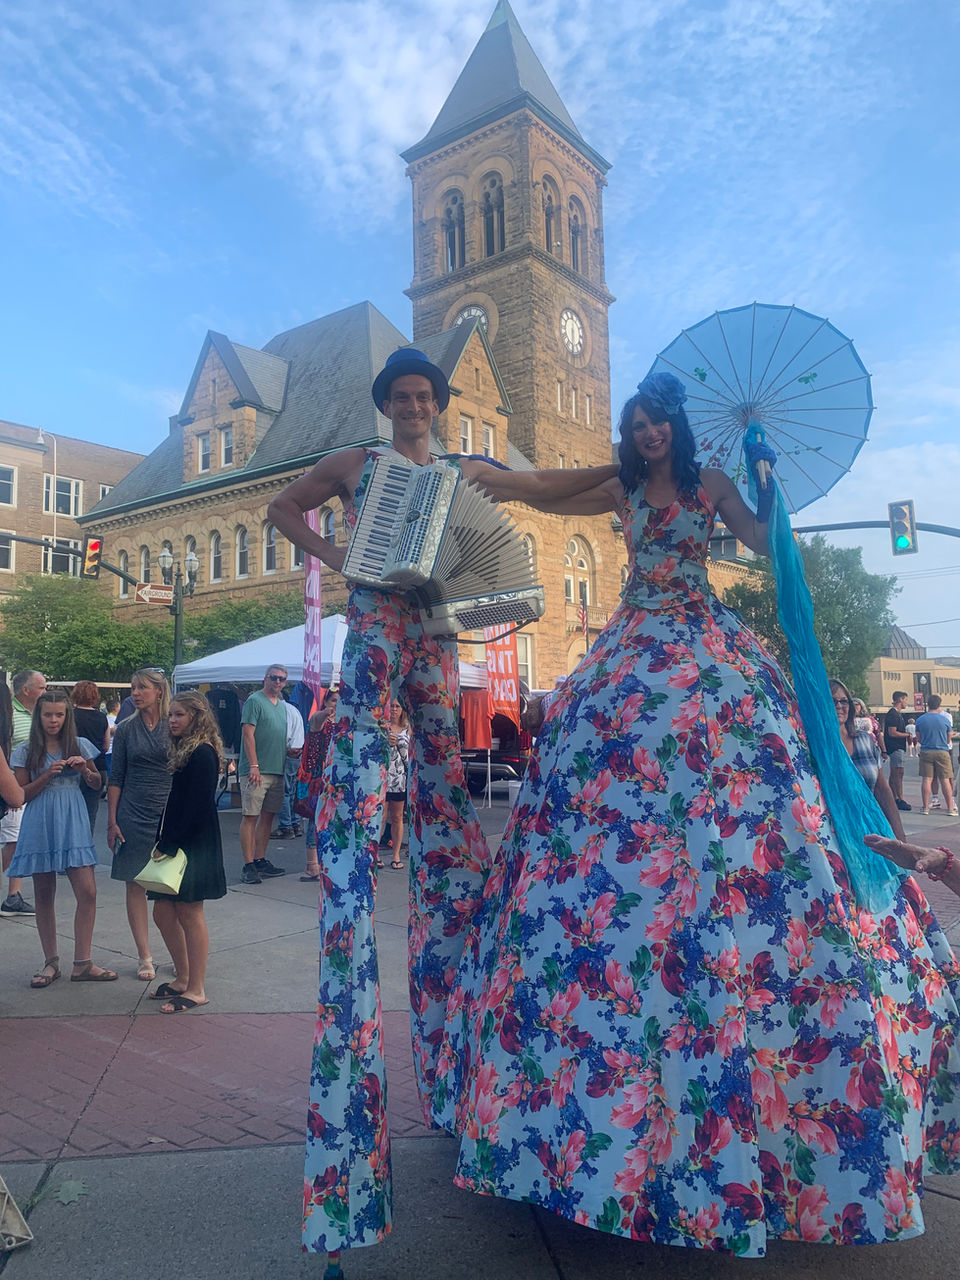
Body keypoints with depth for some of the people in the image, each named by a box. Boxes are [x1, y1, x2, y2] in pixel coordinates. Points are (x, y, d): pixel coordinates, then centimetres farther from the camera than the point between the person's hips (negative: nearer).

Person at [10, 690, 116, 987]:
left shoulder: (80, 746, 6)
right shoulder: (26, 751, 3)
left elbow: (97, 784, 14)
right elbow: (22, 794, 1)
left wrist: (85, 769, -7)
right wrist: (47, 775, -15)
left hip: (73, 825, 1)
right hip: (40, 827, 0)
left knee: (87, 893, -6)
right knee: (44, 897, 7)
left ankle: (82, 963, 4)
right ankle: (51, 962, 20)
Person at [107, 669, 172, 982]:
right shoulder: (126, 729, 4)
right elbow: (116, 778, 5)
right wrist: (112, 821, 0)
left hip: (171, 814, -1)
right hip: (135, 815, 1)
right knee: (136, 885, 5)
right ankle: (144, 956, 15)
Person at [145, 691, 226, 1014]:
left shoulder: (203, 753, -15)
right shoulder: (183, 750, 14)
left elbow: (197, 808, -20)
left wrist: (168, 845, -17)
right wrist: (162, 841, 8)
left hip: (194, 846, -9)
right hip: (174, 845, 9)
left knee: (189, 915, -1)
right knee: (163, 913, 12)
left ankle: (196, 990, 10)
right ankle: (182, 979, 25)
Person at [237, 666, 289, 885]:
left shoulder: (283, 706, 17)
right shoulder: (254, 701, -6)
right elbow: (248, 734, -13)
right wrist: (254, 765, -19)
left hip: (277, 770, 8)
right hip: (256, 770, -8)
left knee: (268, 815, 11)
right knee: (250, 816, -6)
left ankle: (260, 860, 20)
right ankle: (248, 866, -3)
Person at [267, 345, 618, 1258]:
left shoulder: (463, 474, 20)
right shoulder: (354, 464, 15)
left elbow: (551, 490, 23)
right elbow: (283, 508, 21)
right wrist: (329, 553, 4)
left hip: (436, 639, 3)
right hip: (372, 629, -3)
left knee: (447, 824, 3)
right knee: (353, 819, -15)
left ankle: (447, 1061, 17)